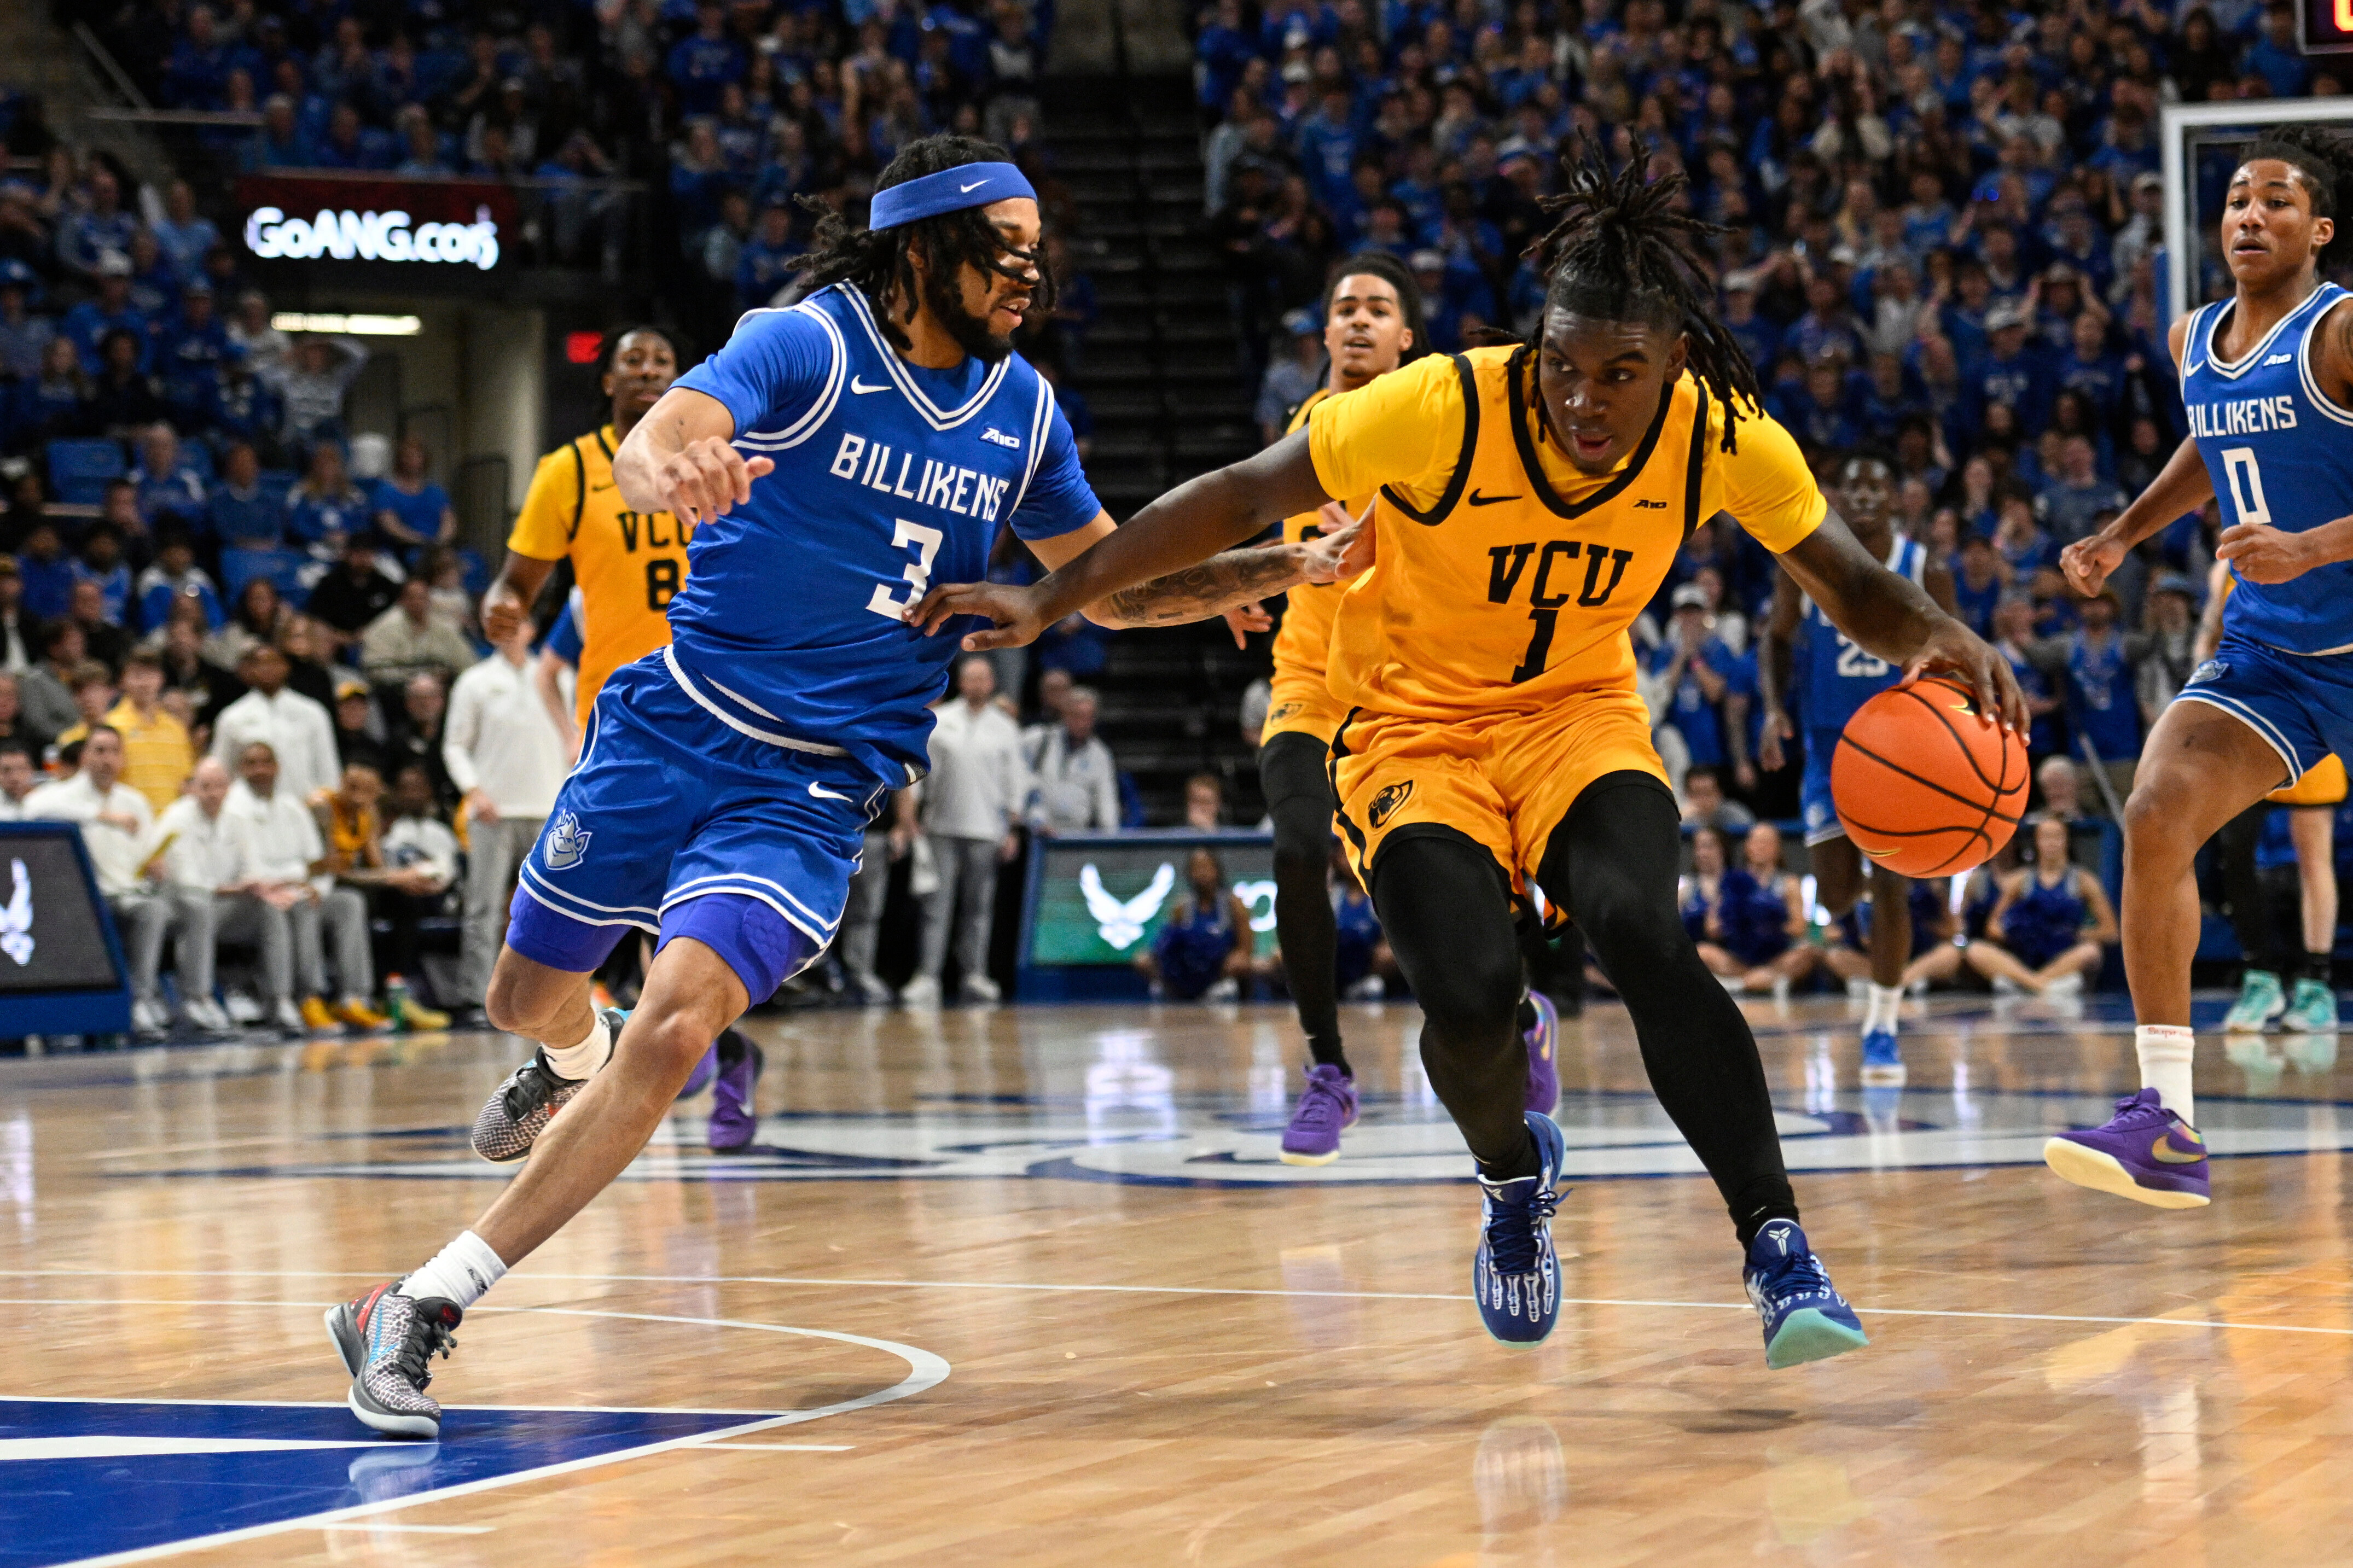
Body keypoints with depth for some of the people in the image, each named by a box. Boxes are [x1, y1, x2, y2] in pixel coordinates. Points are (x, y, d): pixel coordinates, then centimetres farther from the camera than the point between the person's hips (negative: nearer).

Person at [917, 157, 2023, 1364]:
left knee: (1643, 937, -29)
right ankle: (1512, 1175, 11)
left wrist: (1934, 636, -24)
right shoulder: (1440, 412, -24)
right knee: (1469, 993, -25)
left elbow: (1851, 588, -1)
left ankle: (1778, 1251, -24)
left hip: (1579, 716, 1)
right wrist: (1048, 601, -16)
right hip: (1416, 730, -1)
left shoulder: (1724, 440, -16)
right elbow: (1239, 499, -14)